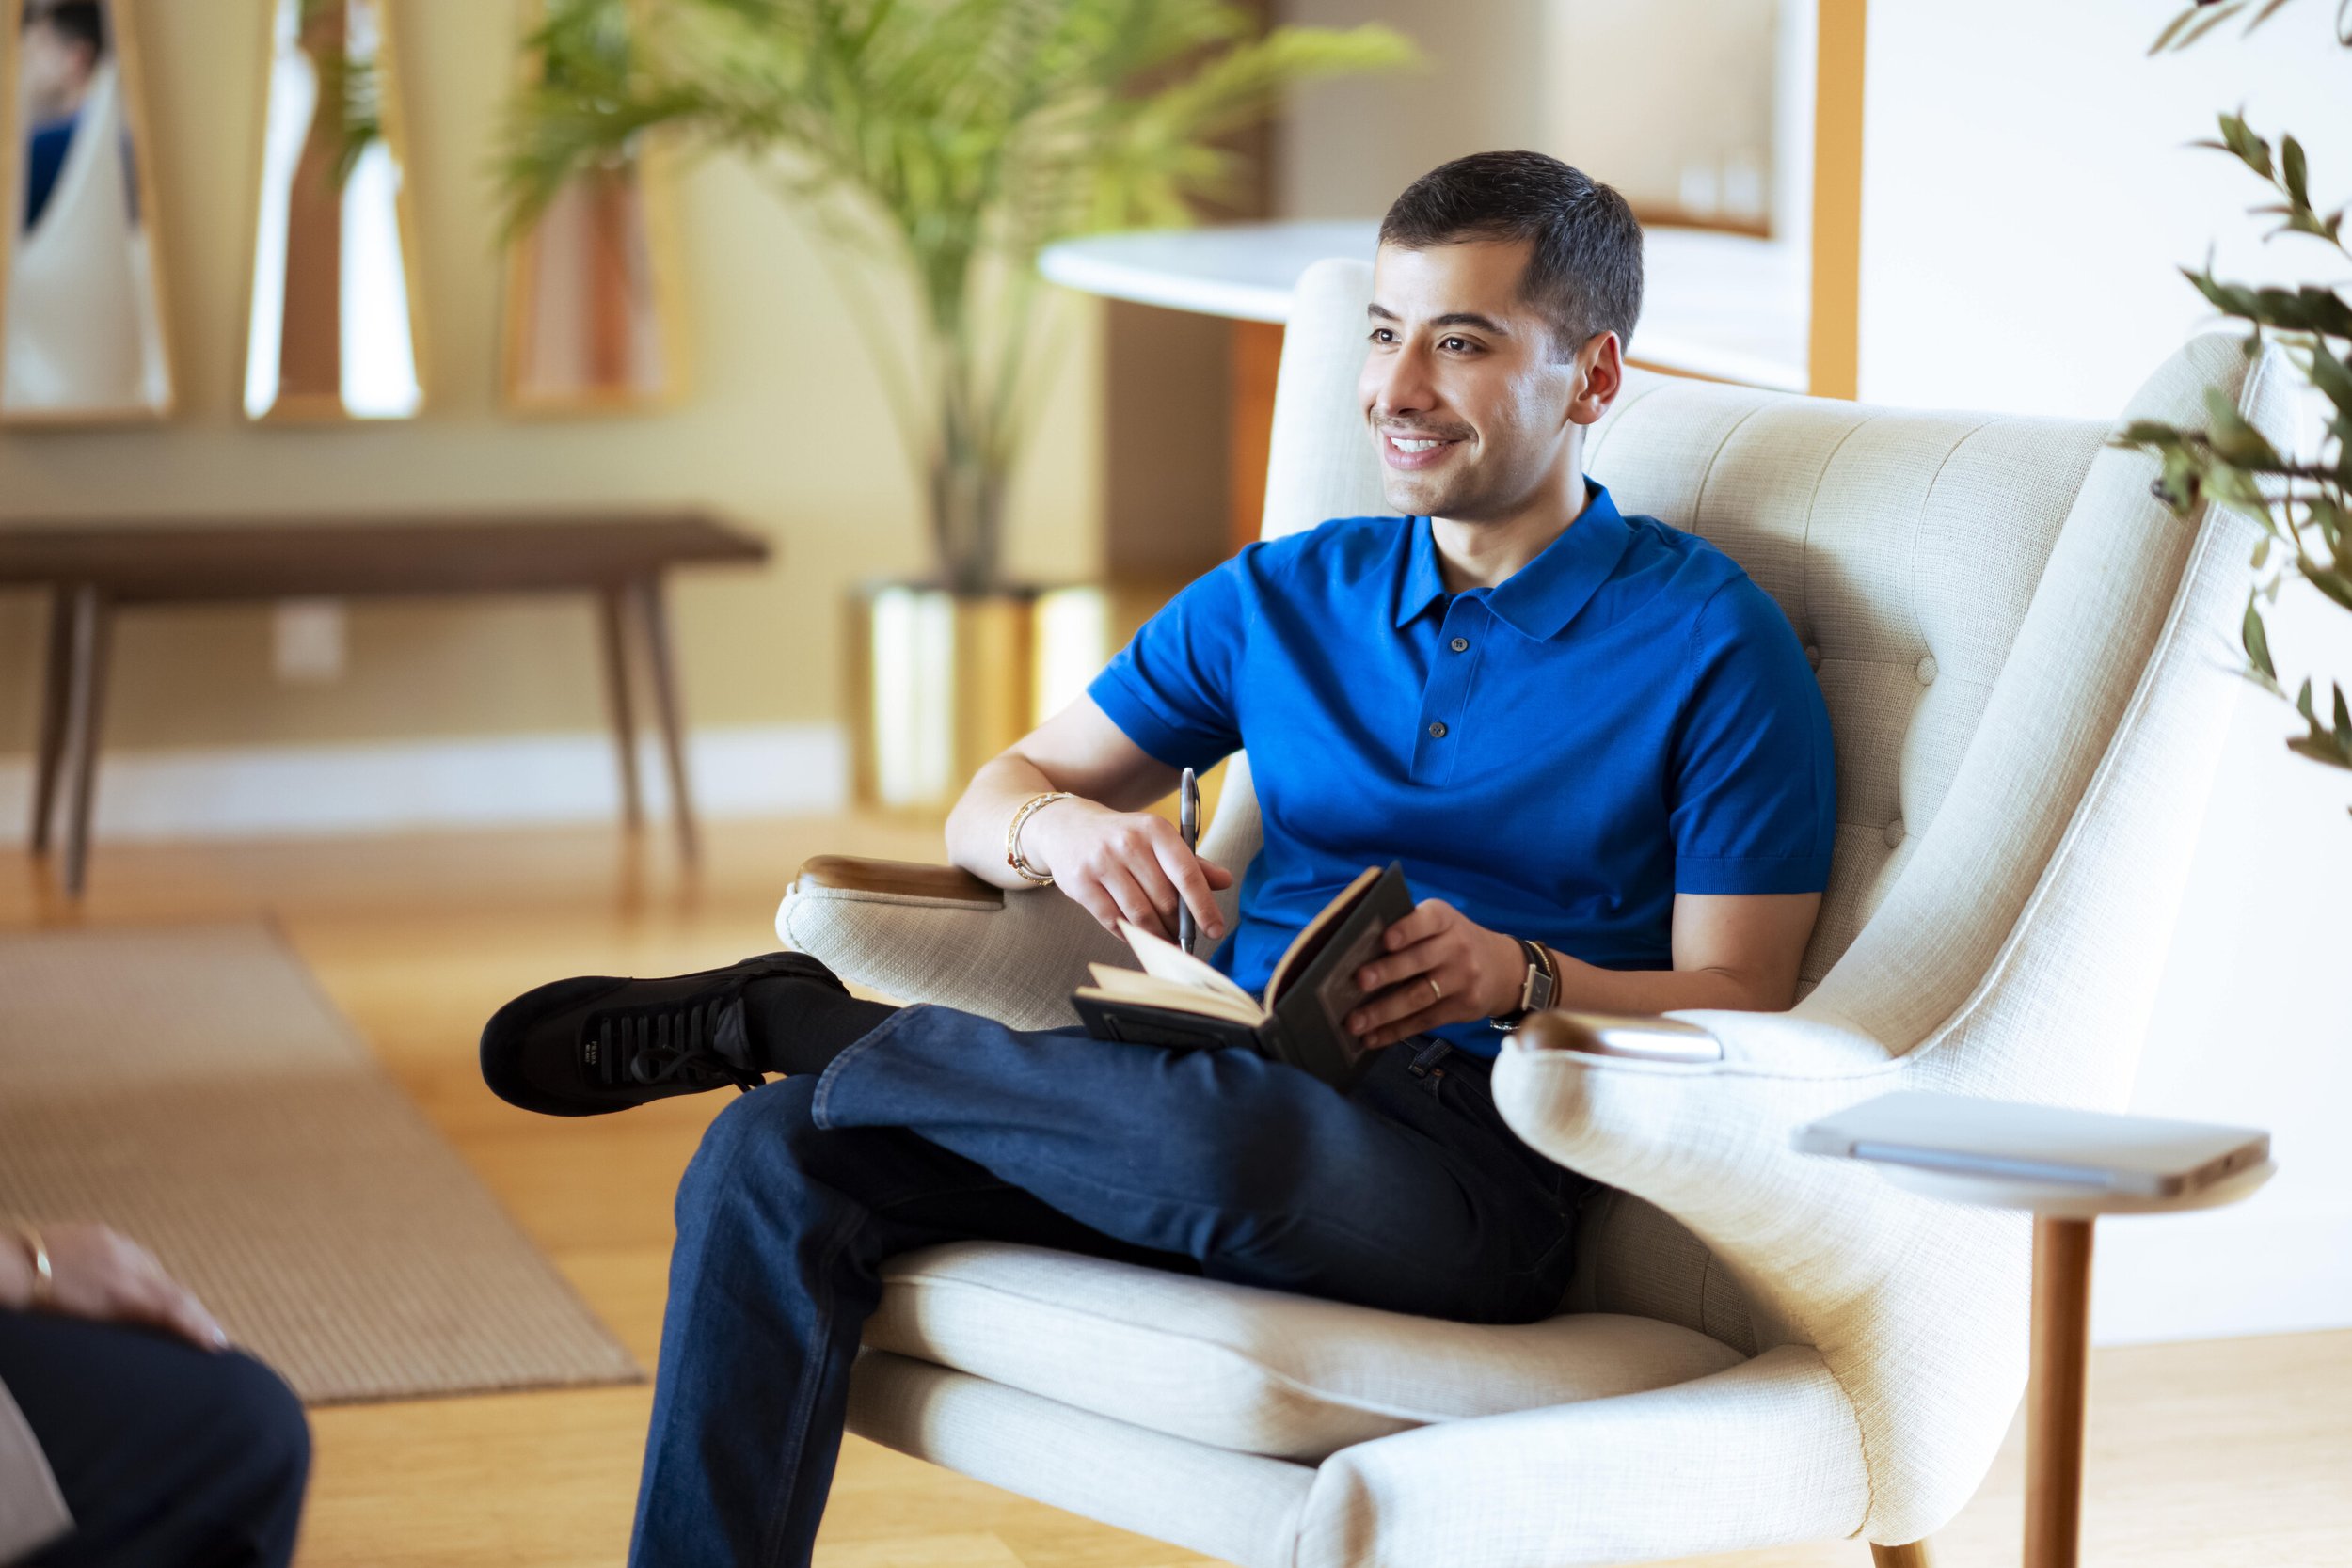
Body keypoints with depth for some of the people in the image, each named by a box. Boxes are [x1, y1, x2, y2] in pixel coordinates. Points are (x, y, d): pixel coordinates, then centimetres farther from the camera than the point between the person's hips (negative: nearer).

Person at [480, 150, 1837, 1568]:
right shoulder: (1283, 598, 17)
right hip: (1246, 1100, 5)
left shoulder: (1714, 643, 2)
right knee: (772, 1162, -18)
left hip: (1482, 1166, -5)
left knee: (1212, 1122, -39)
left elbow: (1737, 1016, -2)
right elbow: (989, 805, 18)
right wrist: (1059, 827, -8)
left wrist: (1519, 976, -21)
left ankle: (786, 1021, -14)